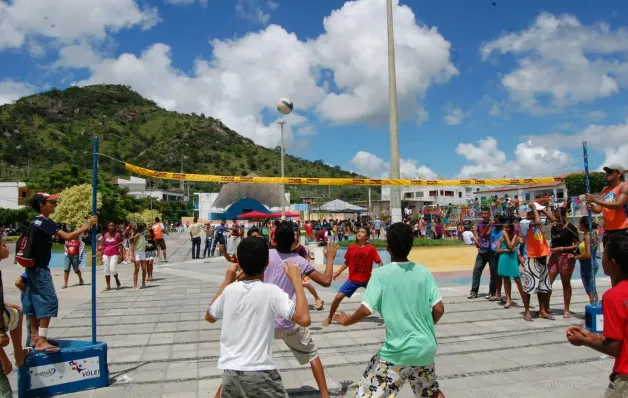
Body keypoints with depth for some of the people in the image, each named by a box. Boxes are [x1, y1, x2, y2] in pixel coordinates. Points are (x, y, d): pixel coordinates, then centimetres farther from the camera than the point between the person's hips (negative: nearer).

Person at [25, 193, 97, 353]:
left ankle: (35, 337, 21)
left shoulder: (36, 221, 12)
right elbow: (67, 236, -27)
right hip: (40, 268, -10)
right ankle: (41, 341, -11)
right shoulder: (45, 222, -18)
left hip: (33, 267, 10)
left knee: (33, 301, 13)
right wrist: (87, 226, -22)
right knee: (49, 301, -10)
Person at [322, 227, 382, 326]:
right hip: (353, 279, 1)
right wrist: (338, 272, 3)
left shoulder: (371, 248, -13)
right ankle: (329, 318, 11)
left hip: (367, 279, -1)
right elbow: (347, 262, 8)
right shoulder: (351, 247, -5)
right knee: (338, 297, -8)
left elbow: (379, 262, -9)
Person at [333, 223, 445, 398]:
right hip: (426, 348, 5)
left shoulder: (381, 274, -12)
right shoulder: (424, 272, 0)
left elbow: (366, 310, -17)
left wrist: (347, 321, 3)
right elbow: (439, 309, -1)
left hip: (398, 351, -5)